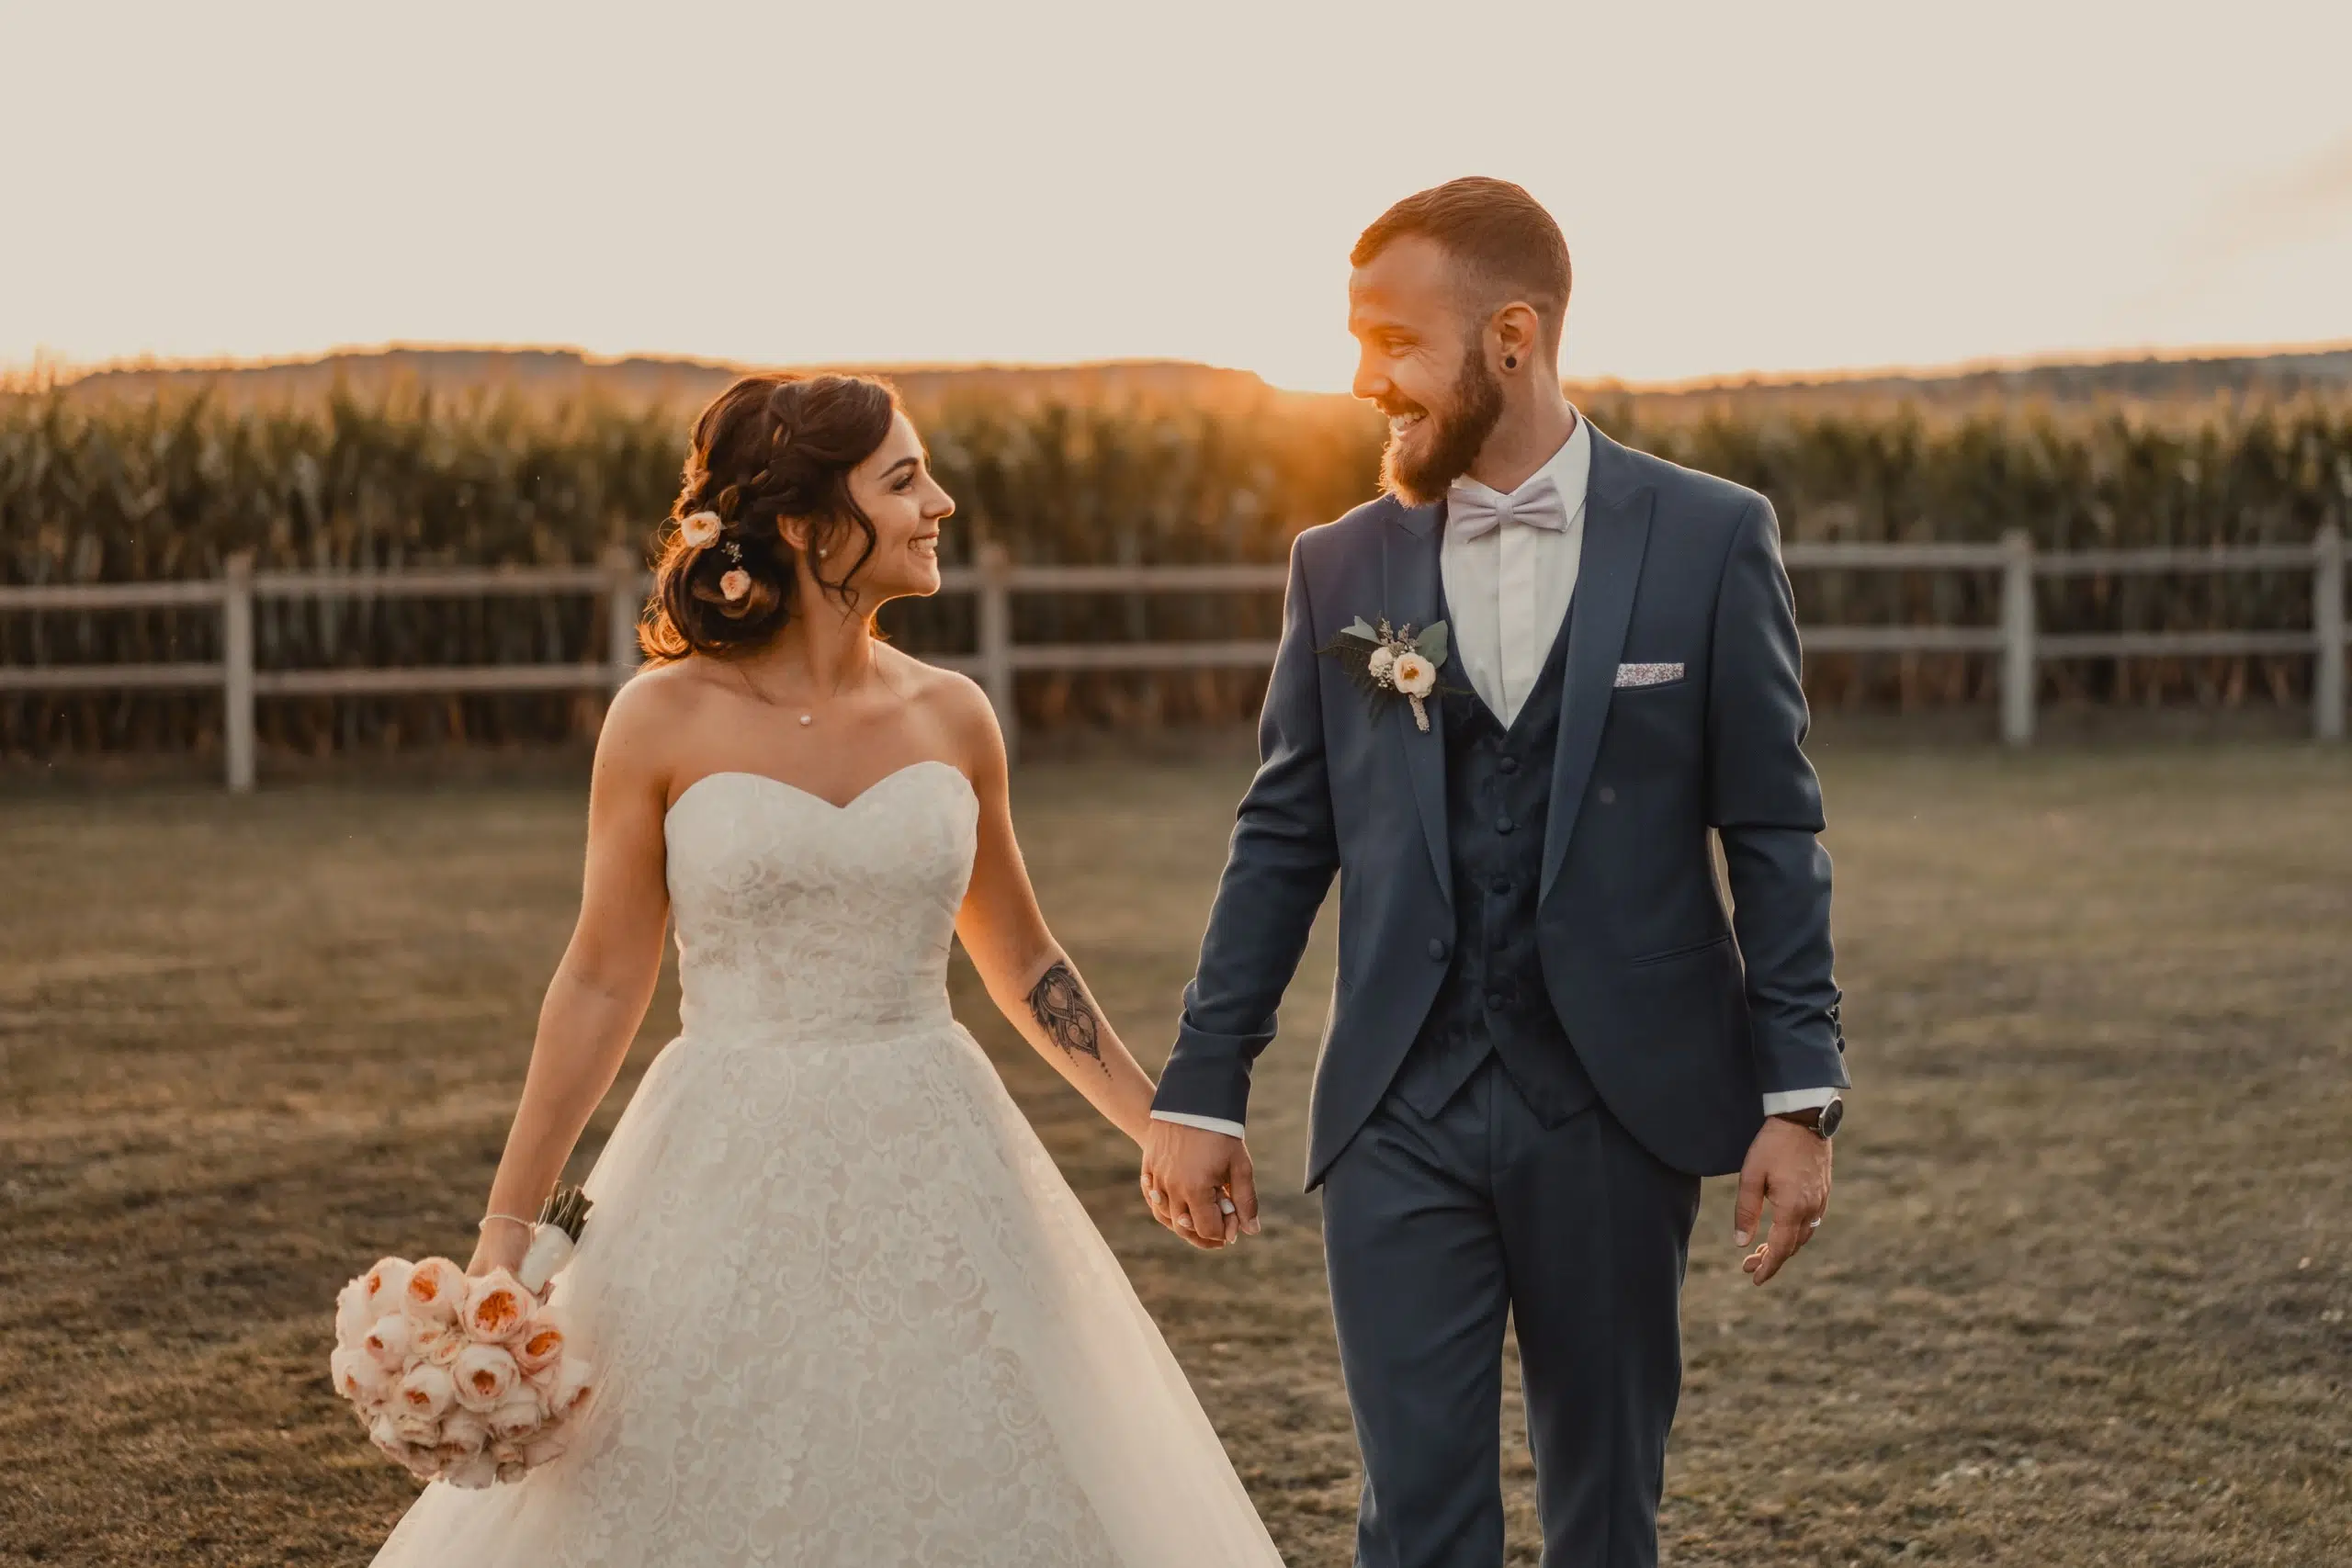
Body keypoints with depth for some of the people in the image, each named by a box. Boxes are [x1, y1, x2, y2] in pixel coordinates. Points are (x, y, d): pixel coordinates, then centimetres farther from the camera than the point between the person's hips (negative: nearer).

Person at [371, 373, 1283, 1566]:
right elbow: (602, 981, 0)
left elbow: (1021, 963, 14)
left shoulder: (951, 718, 3)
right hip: (731, 1183, -3)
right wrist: (507, 1225, -1)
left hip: (927, 1185, 3)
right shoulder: (666, 719, -6)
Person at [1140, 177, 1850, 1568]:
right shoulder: (1342, 567, 4)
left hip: (1619, 1109, -1)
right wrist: (1202, 1089, 6)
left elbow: (1774, 836, -1)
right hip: (1401, 1119, 1)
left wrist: (1799, 1094, -5)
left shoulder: (1711, 541, -3)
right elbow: (1283, 842, 8)